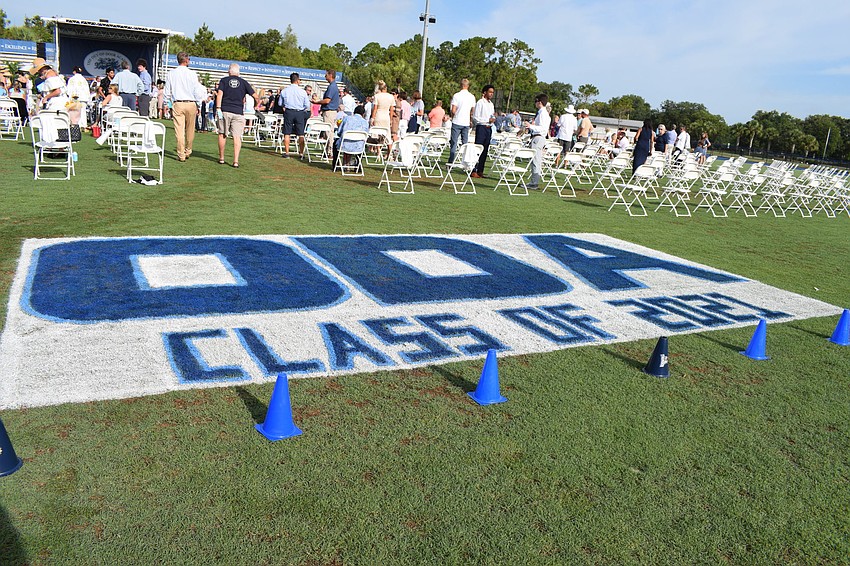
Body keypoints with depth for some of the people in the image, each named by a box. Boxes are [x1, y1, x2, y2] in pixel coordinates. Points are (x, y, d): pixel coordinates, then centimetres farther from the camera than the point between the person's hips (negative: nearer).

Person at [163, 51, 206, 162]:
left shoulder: (171, 74, 3)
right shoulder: (192, 74, -6)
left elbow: (167, 93, 8)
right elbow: (198, 93, -5)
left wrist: (171, 104, 19)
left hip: (177, 104, 1)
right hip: (191, 104, -1)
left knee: (179, 130, 1)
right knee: (190, 131, 14)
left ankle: (181, 155, 2)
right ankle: (187, 152, 27)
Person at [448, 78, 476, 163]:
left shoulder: (457, 95, -9)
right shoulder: (472, 97, 4)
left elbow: (453, 110, -10)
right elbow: (473, 111, 8)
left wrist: (452, 118, 8)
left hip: (457, 122, -3)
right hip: (466, 123, 4)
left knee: (454, 142, 0)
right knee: (465, 143, 9)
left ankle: (451, 161, -1)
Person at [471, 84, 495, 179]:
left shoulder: (491, 104, 18)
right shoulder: (480, 102, -5)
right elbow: (475, 118, -11)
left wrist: (493, 118, 1)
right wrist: (488, 120, -15)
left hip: (489, 128, 8)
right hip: (481, 127, -8)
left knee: (485, 150, 7)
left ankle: (480, 171, 10)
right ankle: (474, 171, -7)